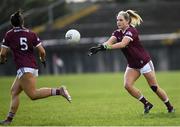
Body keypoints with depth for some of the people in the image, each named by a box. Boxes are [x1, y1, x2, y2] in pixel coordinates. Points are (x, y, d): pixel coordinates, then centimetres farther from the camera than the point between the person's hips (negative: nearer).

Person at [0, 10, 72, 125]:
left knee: (33, 94, -13)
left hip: (24, 68, -7)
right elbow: (42, 51, 5)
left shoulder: (9, 35, 2)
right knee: (14, 91, 13)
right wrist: (43, 60, 25)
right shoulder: (31, 34, 10)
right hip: (33, 67, 7)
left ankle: (59, 91, -26)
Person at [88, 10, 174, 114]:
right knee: (127, 85, -14)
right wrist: (99, 47, -39)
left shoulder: (131, 31, -22)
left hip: (144, 62, -7)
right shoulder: (117, 33, 0)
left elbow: (123, 44, -38)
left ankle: (170, 107, 20)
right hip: (132, 65, 7)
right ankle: (147, 104, 3)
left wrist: (106, 47, -47)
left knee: (154, 87, 0)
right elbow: (109, 42, -18)